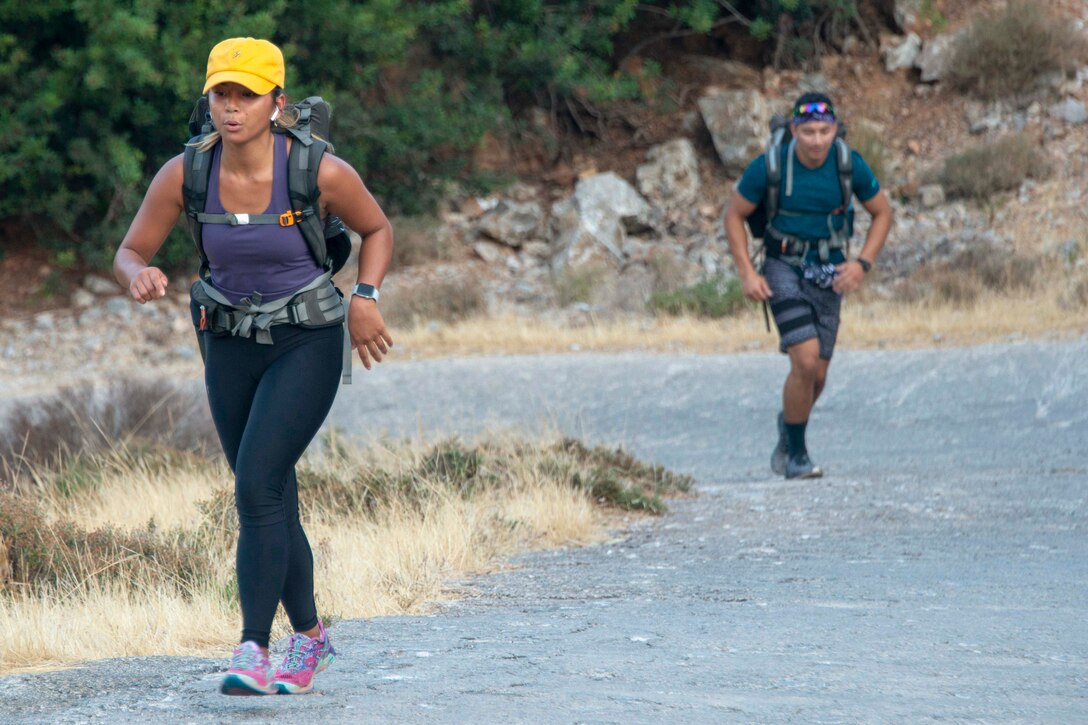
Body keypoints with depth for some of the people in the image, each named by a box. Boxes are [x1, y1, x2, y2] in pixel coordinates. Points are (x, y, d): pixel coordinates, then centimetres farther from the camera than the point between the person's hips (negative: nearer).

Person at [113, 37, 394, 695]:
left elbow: (378, 229, -1)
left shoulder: (321, 172, -20)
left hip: (307, 346, -4)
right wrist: (140, 276, -27)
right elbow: (128, 254, -4)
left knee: (256, 488, -20)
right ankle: (310, 637, 34)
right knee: (272, 504, 14)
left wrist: (365, 298, -14)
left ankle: (254, 652, -19)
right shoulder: (184, 174, -13)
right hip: (231, 349, 4)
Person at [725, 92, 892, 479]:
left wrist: (862, 264, -9)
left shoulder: (849, 165, -11)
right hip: (784, 268, -3)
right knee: (806, 360, -19)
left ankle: (788, 423, 37)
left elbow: (882, 214, 4)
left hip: (828, 272, 3)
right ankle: (796, 455, -4)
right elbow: (734, 215, -3)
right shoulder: (769, 166, -16)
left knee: (817, 375, 4)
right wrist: (747, 273, -11)